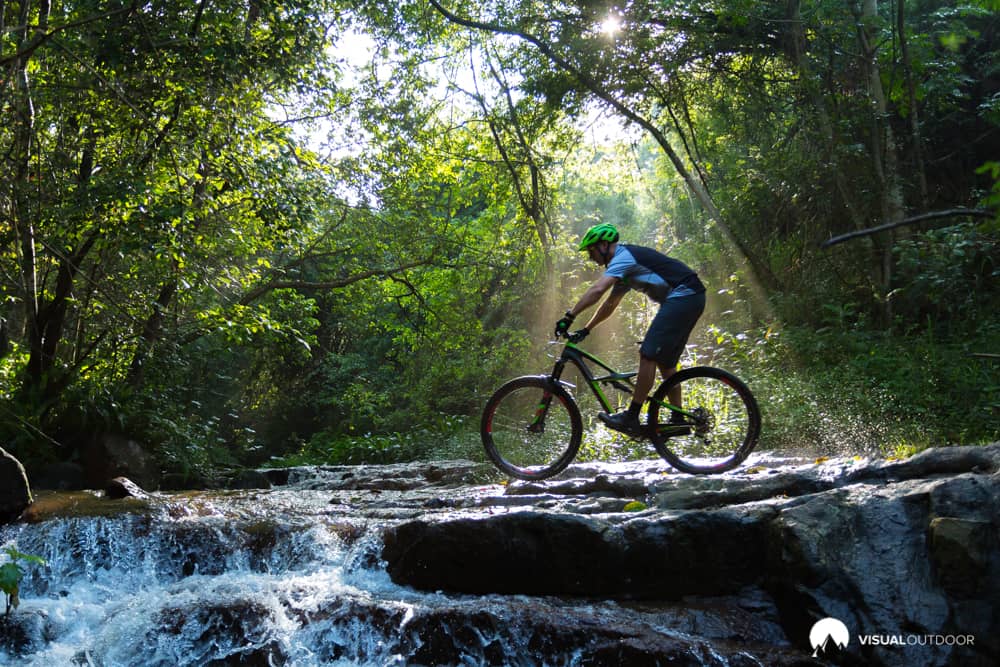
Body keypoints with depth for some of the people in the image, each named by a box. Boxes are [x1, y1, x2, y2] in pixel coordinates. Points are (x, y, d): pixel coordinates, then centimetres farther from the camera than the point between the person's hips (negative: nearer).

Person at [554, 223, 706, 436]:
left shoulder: (623, 256, -10)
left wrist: (569, 316, -24)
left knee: (648, 355, -12)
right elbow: (609, 304, 26)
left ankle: (631, 418, -11)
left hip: (682, 296, -11)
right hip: (691, 298, 11)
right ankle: (678, 420, 16)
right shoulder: (625, 265, 22)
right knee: (665, 362, 13)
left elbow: (597, 289, -25)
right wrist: (585, 330, 21)